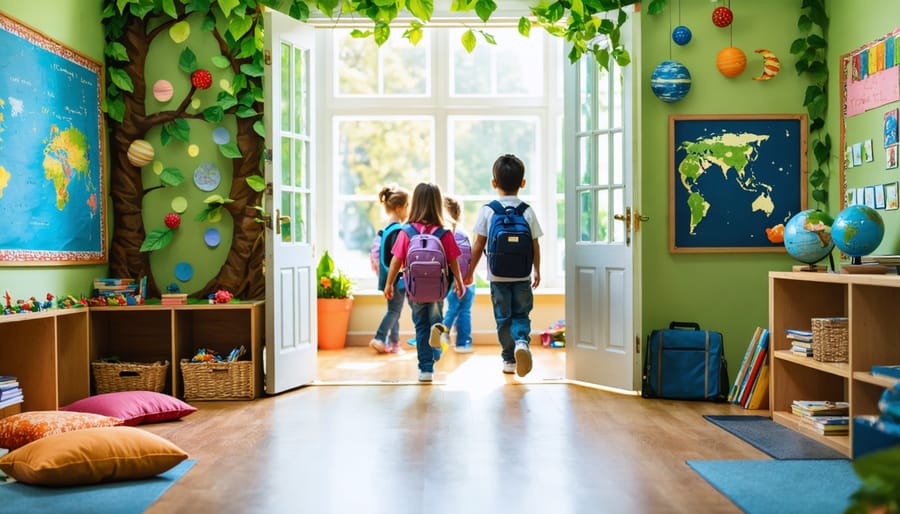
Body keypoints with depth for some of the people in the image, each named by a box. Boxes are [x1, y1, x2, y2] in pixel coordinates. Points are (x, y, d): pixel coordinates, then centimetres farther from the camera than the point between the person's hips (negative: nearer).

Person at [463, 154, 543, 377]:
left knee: (503, 317, 10)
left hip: (498, 275, -1)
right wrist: (537, 272, 16)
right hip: (522, 275, 1)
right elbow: (535, 245, 2)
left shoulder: (487, 210, -4)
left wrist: (470, 272, 6)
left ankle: (510, 359, 14)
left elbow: (478, 245, -4)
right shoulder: (527, 211, -1)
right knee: (521, 314, 12)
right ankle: (522, 341, -16)